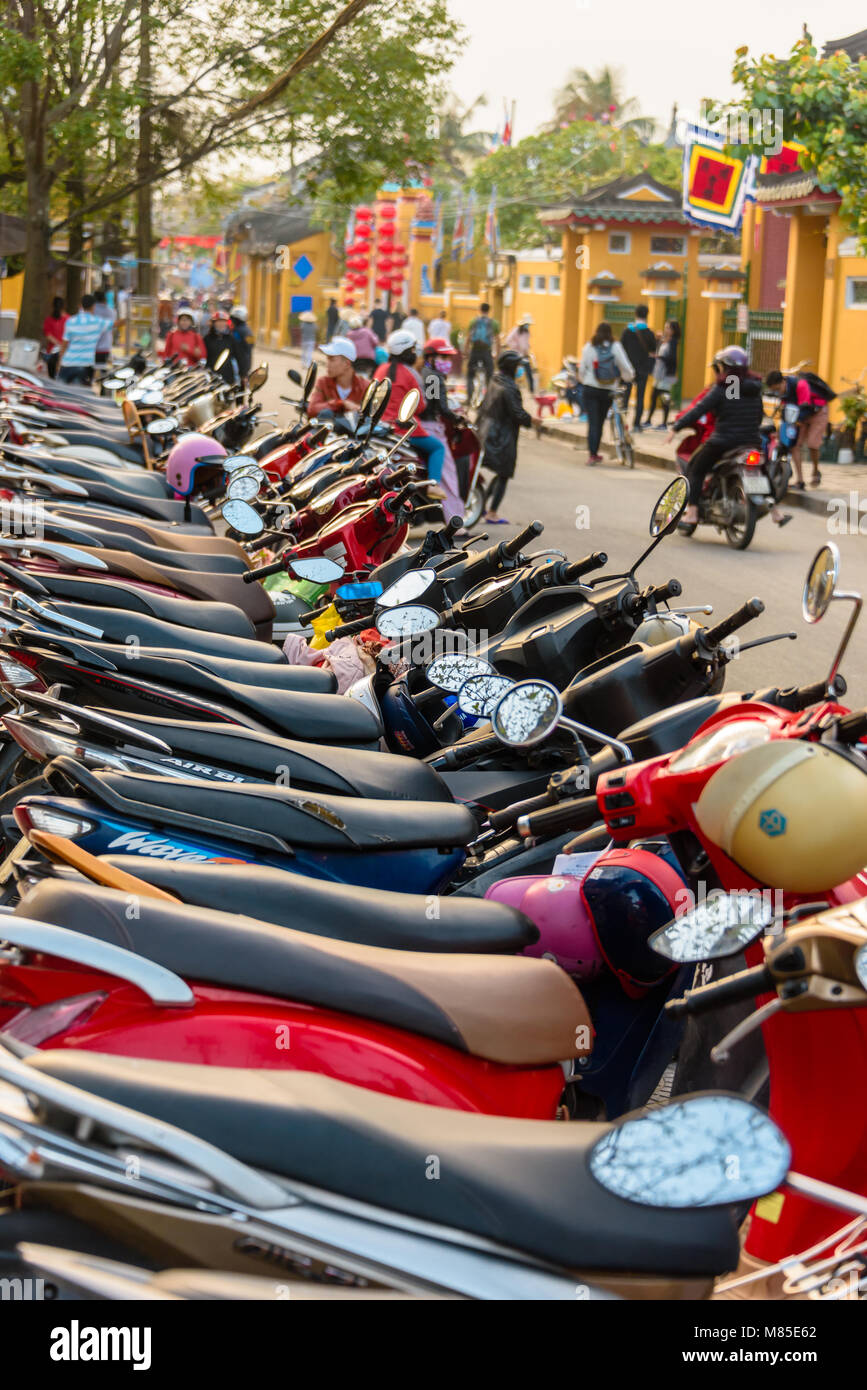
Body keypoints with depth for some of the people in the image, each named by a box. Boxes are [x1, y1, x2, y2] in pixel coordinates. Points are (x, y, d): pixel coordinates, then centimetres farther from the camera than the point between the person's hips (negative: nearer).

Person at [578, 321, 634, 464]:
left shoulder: (589, 347, -3)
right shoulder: (615, 347, -3)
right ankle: (595, 453, 21)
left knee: (593, 422, -1)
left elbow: (582, 369, 0)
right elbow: (626, 368, -2)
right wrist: (628, 377, 18)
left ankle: (592, 454, -11)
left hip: (590, 389, -1)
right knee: (600, 422, 14)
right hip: (608, 391, 1)